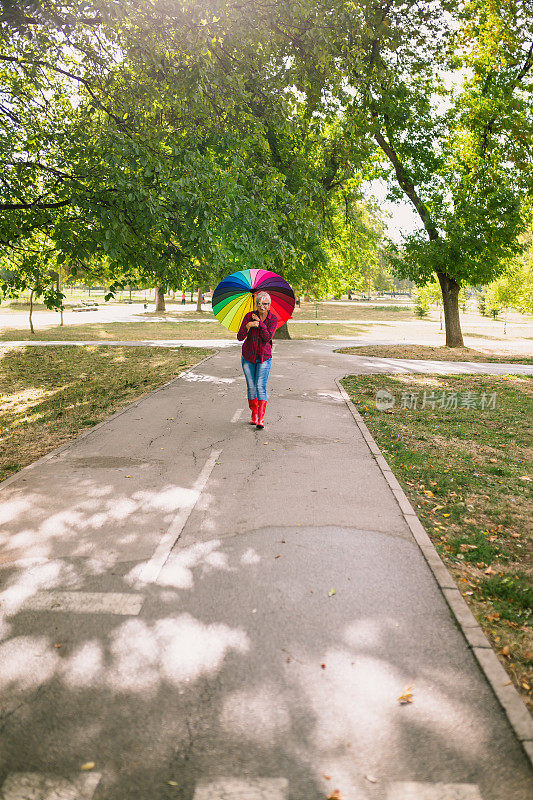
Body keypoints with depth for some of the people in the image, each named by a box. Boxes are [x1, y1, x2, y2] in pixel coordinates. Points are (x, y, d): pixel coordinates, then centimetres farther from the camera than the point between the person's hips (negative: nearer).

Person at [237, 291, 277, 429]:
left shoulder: (273, 319, -4)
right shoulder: (249, 316, -5)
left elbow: (268, 337, -17)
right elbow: (240, 337, -12)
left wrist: (260, 323, -22)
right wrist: (248, 326, -29)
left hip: (264, 358, -1)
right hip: (248, 357, 2)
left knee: (261, 387, -12)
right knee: (251, 387, 5)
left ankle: (261, 418, -13)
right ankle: (254, 414, 23)